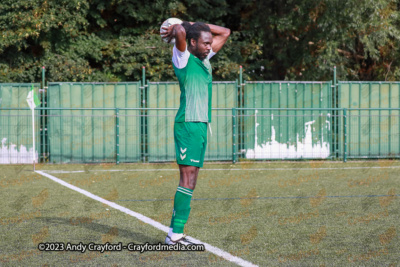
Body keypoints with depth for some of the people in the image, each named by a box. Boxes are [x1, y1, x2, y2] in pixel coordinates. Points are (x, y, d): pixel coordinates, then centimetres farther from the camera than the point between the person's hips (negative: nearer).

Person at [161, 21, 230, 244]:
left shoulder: (204, 58, 17)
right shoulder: (183, 58, -6)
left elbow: (225, 32, 26)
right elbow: (180, 31, -24)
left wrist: (195, 25, 16)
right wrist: (177, 29, -1)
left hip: (202, 125, 9)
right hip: (188, 124, -9)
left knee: (191, 180, 6)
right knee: (188, 179, -12)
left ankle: (176, 232, 8)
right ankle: (175, 234, -13)